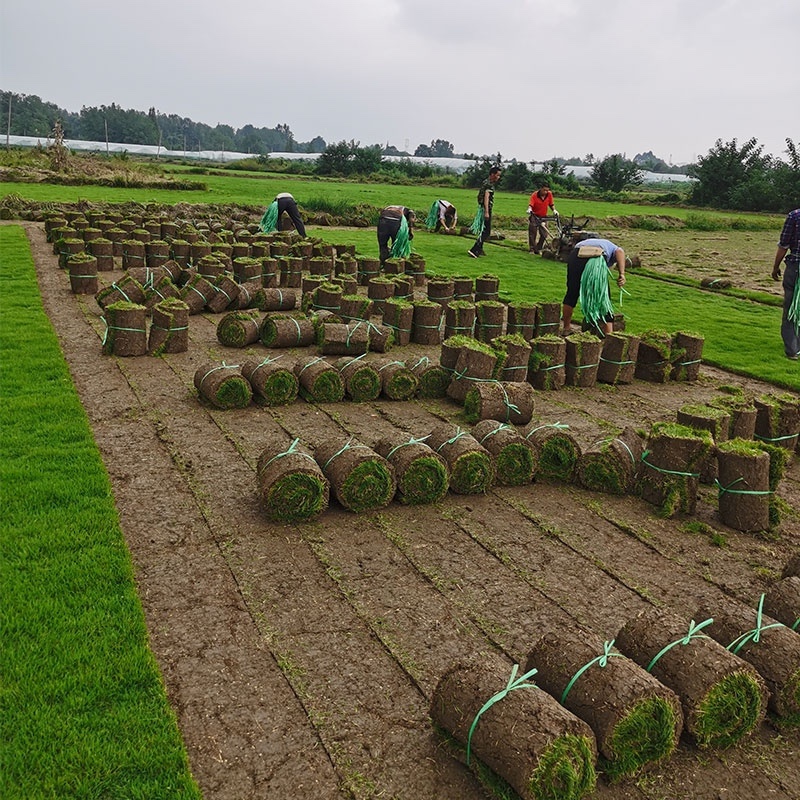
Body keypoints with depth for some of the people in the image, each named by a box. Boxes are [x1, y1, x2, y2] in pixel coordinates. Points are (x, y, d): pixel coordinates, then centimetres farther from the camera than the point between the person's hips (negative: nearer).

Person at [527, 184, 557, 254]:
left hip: (543, 217, 3)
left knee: (544, 234, -1)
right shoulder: (534, 195, -15)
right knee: (532, 233, -5)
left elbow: (551, 204, 6)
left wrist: (554, 210, -8)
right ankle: (531, 249, 4)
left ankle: (538, 249, 13)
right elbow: (531, 204, -27)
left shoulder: (549, 194, -5)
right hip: (534, 216, -3)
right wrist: (529, 209, -47)